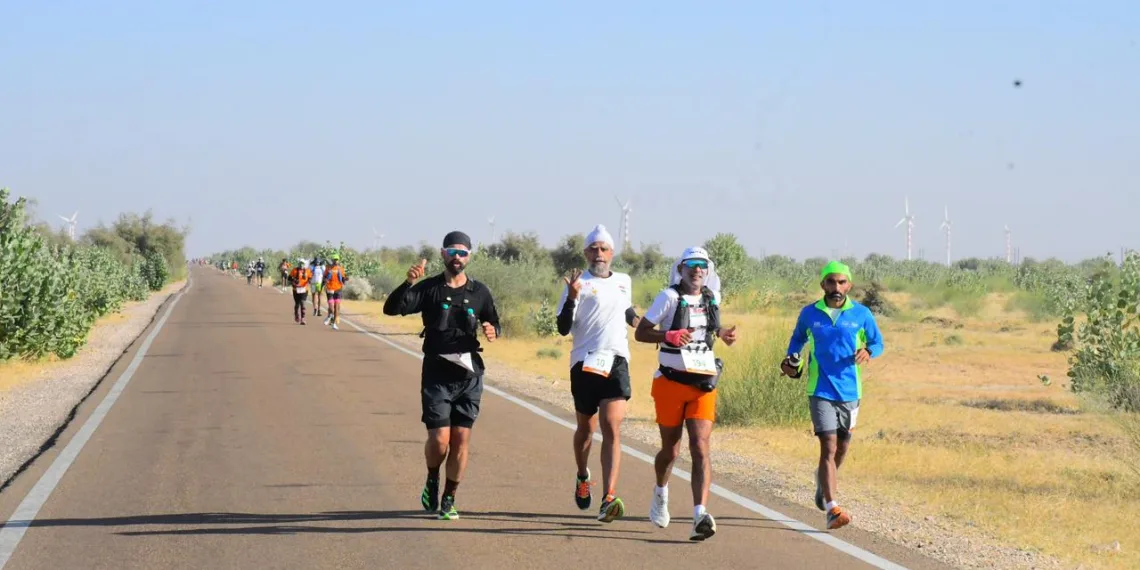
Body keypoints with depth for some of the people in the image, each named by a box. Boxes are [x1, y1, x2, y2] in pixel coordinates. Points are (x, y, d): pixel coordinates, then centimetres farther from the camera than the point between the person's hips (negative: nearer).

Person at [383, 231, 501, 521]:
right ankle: (432, 480, 22)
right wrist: (408, 282, -29)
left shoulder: (479, 292, 7)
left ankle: (449, 499, 14)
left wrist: (493, 331, -5)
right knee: (439, 440, -9)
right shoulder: (429, 288, -1)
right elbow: (392, 308, -11)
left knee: (461, 439, 1)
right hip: (437, 374, -2)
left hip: (469, 375, 2)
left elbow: (494, 323, 20)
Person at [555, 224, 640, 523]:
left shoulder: (624, 282, 14)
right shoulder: (579, 283, -1)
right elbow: (563, 328, -8)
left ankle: (609, 499, -22)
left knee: (612, 428, -13)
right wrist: (573, 298, -21)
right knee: (586, 428, 13)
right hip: (584, 362, -2)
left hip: (616, 362, 2)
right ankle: (582, 477, 43)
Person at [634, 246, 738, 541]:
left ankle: (700, 515, -24)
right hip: (671, 382, -3)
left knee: (700, 448, -13)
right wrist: (670, 336, -23)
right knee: (671, 450, 10)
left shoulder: (711, 298, 9)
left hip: (704, 384, 3)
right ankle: (660, 493, 43)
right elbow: (640, 332, -7)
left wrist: (723, 334, 8)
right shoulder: (669, 297, -6)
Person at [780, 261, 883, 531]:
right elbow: (798, 338, 18)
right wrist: (791, 360, 0)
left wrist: (867, 351, -13)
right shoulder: (809, 314, 0)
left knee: (842, 448, 15)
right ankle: (832, 509, -18)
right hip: (820, 390, -2)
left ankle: (824, 480, 49)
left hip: (849, 390, 2)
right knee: (829, 447, -13)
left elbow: (878, 343, 10)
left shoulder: (861, 314, 0)